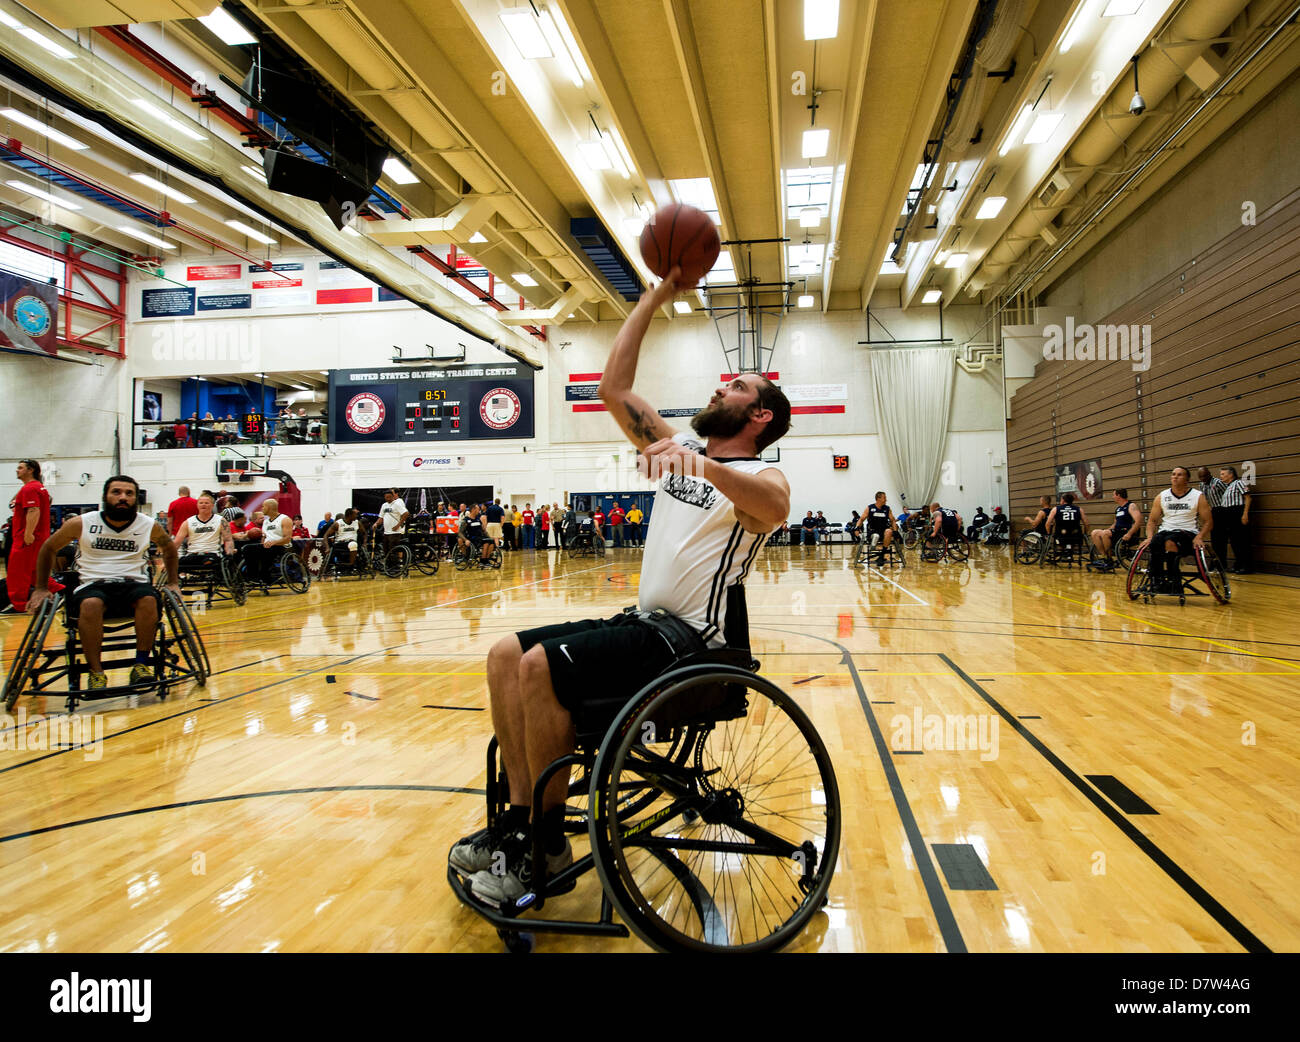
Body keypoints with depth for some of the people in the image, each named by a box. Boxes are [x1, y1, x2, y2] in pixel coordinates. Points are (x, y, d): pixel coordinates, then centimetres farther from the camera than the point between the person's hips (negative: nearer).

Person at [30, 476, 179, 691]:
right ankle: (96, 672, -28)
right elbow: (48, 549, 15)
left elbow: (170, 549, 23)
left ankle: (141, 664, -26)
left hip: (133, 583, 1)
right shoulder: (81, 524, 0)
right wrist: (41, 589, 14)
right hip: (93, 584, 0)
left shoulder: (150, 526, 3)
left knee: (148, 599, -34)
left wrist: (173, 583, 17)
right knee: (90, 604, -36)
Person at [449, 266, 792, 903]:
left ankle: (547, 843, -8)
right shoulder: (680, 449, 16)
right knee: (506, 655, -4)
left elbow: (774, 508, -32)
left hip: (693, 641, -8)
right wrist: (658, 295, 12)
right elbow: (613, 386, 11)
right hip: (645, 622, 8)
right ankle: (521, 814, 4)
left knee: (541, 665, -24)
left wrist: (706, 466, -48)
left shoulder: (760, 477, -5)